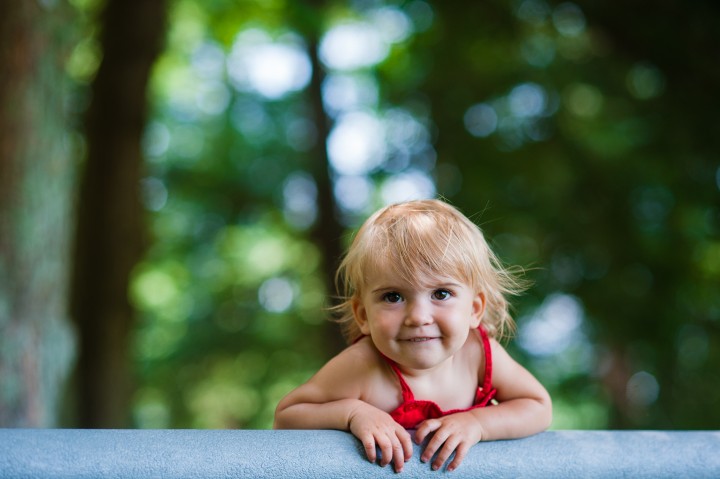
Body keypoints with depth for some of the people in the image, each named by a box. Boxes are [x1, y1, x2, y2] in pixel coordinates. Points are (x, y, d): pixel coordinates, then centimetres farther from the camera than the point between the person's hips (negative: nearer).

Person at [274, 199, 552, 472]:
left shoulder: (478, 351, -18)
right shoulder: (360, 366, -27)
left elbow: (540, 408, -7)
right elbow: (284, 417, -17)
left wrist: (477, 422, -22)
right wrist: (352, 411, -31)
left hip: (459, 468, 2)